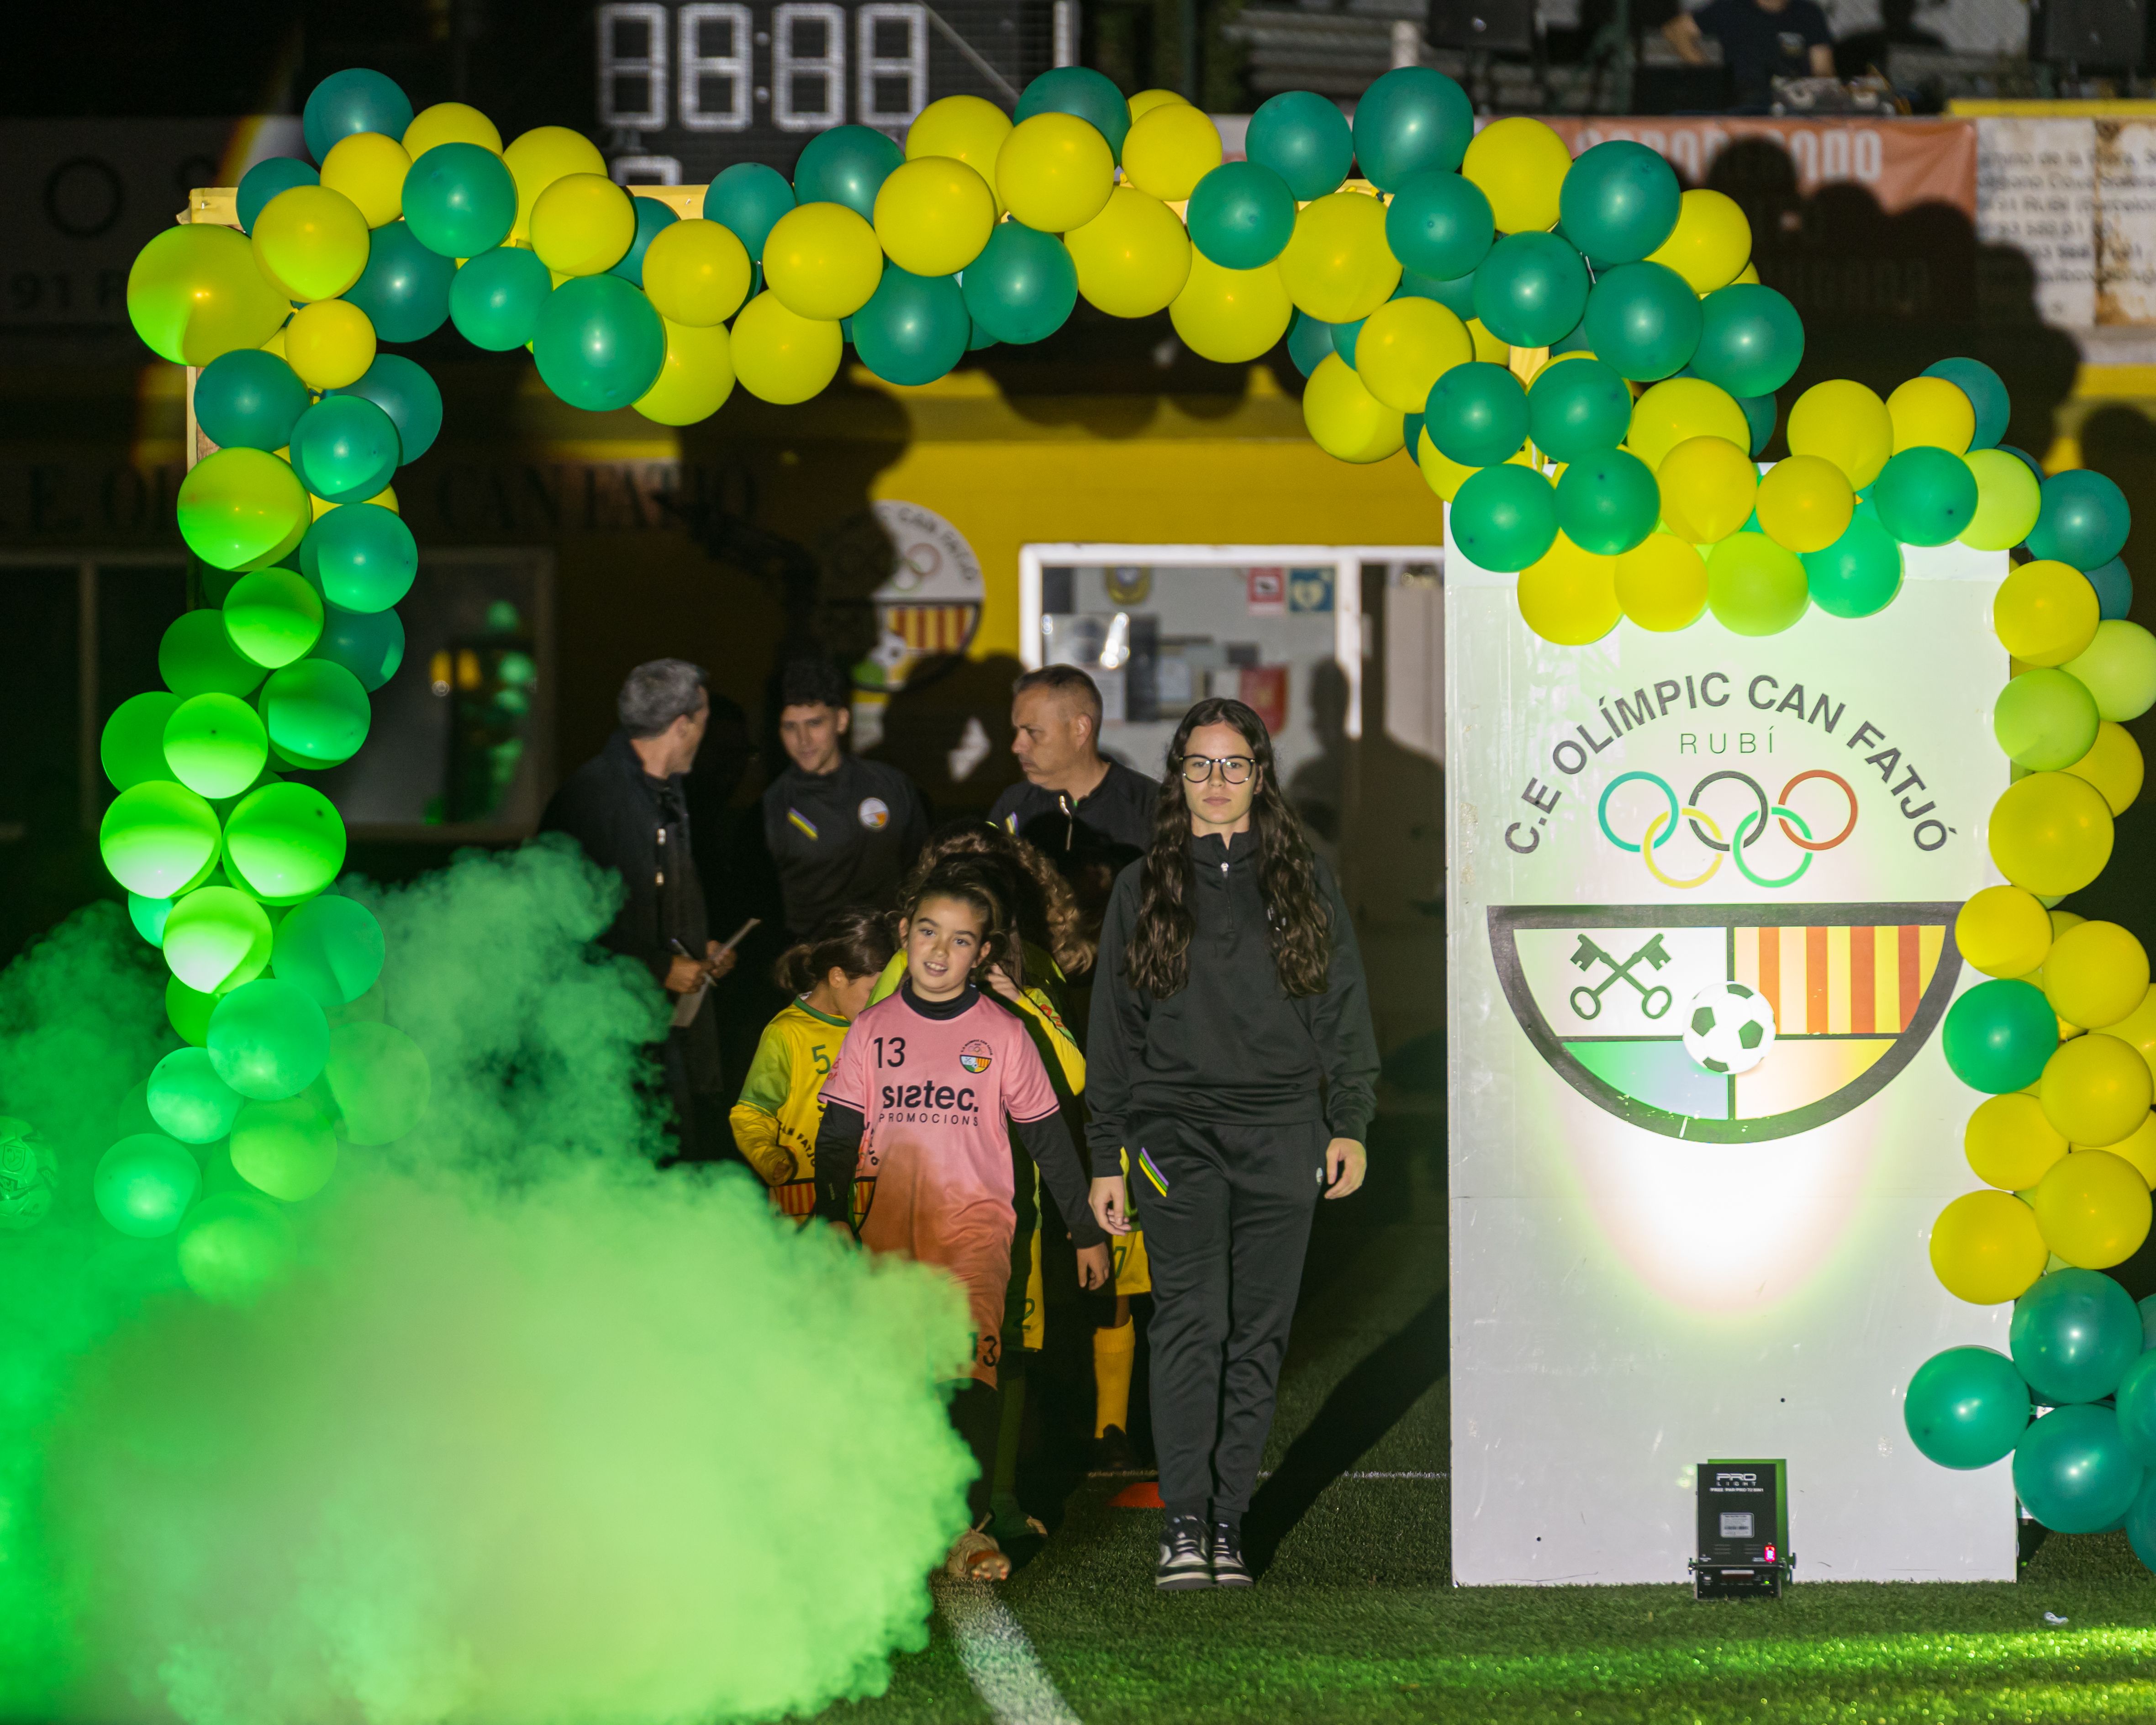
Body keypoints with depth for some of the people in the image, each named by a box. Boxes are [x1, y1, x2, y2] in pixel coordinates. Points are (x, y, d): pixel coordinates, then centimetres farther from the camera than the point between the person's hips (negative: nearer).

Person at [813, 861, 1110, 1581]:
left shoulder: (1002, 1035, 2)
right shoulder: (873, 1031, 6)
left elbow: (1048, 1139, 9)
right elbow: (838, 1135, 6)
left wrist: (1087, 1231, 12)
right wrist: (831, 1217, -8)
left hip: (976, 1219, -3)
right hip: (889, 1229, 3)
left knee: (971, 1361, -21)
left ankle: (968, 1524, -23)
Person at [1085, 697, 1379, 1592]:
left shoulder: (1304, 882, 12)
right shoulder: (1144, 888, 11)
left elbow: (1344, 1007, 12)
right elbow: (1112, 1030, 11)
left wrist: (1349, 1123, 2)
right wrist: (1106, 1158, 6)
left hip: (1282, 1132, 1)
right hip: (1176, 1128, -1)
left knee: (1258, 1333, 0)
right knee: (1190, 1323, -13)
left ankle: (1229, 1521, 5)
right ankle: (1183, 1523, -15)